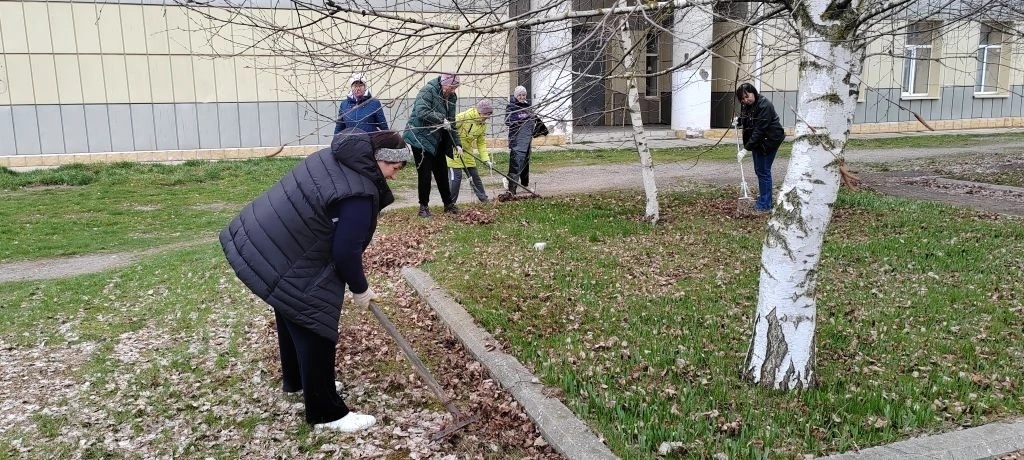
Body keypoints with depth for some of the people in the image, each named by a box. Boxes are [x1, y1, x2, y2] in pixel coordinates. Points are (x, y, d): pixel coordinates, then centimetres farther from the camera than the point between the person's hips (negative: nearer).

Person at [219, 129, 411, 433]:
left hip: (262, 243, 11)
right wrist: (360, 290, -5)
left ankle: (294, 381, 49)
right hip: (286, 265, -11)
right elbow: (346, 252, -23)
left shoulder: (336, 158, 5)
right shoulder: (358, 194, -26)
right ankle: (325, 413, 13)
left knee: (292, 318, 27)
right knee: (315, 332, 0)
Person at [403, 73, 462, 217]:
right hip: (421, 138, -7)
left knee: (442, 173, 11)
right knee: (425, 173, -5)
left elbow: (451, 122, 11)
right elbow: (422, 112, -30)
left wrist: (457, 143, 4)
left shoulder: (451, 97, 8)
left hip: (437, 141, 7)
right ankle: (424, 206, 5)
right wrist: (441, 120, -32)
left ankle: (449, 204, 21)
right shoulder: (428, 91, -15)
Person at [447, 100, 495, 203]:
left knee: (474, 175, 11)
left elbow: (481, 143, 7)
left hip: (467, 151, 7)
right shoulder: (465, 116, -22)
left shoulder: (483, 125, 2)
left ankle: (484, 198, 22)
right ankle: (450, 203, 0)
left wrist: (486, 160, -2)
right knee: (456, 176, -10)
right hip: (454, 149, -7)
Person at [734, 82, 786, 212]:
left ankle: (765, 204, 1)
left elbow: (759, 130, -29)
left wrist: (746, 149, -31)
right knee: (758, 170, 13)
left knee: (763, 171, -6)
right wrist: (739, 120, -3)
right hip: (757, 140, 9)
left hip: (769, 140, -9)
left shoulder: (764, 106, -25)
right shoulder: (746, 105, 1)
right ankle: (762, 198, 25)